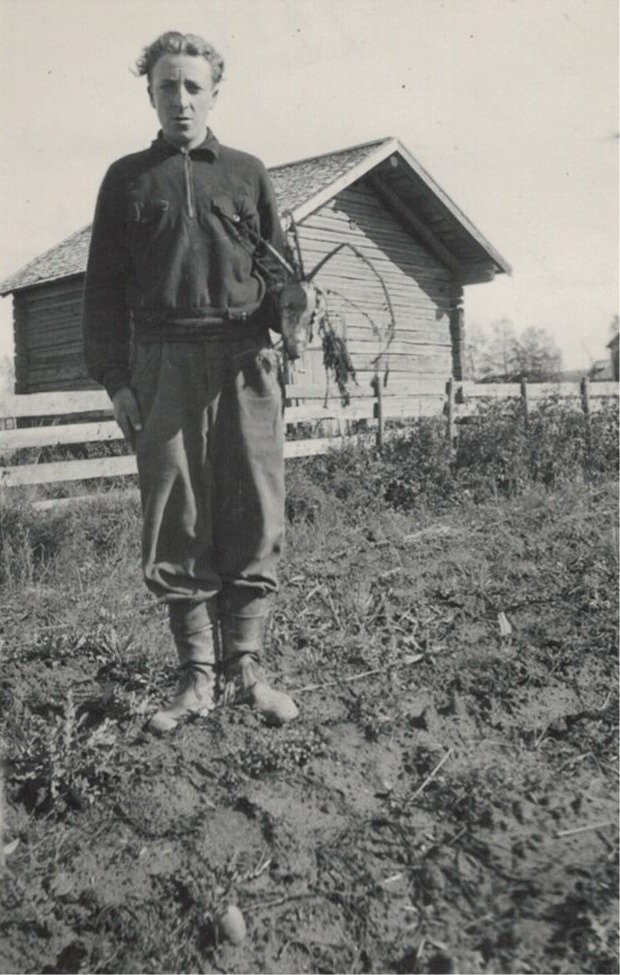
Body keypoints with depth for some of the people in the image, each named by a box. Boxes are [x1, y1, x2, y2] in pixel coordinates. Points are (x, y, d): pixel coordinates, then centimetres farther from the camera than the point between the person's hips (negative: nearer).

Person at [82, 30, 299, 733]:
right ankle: (197, 676, 9)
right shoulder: (128, 178, 16)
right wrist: (115, 378, 1)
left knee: (254, 519, -3)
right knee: (176, 525, -1)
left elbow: (279, 270, 17)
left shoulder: (247, 173, 18)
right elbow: (103, 286, 11)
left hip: (245, 362, 1)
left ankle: (245, 668, 8)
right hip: (162, 362, 0)